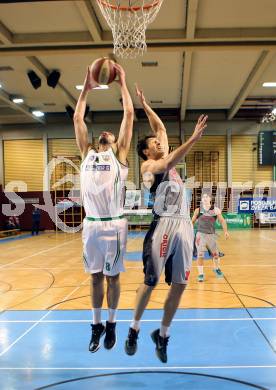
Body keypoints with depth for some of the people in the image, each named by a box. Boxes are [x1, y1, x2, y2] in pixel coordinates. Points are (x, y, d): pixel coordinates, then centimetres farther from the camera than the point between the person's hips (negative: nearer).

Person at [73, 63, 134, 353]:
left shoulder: (119, 154, 7)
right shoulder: (87, 153, 15)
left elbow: (129, 115, 3)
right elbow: (77, 119, 16)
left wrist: (122, 84, 8)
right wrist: (86, 88, 19)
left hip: (114, 225, -3)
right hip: (91, 224, 3)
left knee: (112, 275, 8)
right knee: (96, 275, 12)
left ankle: (111, 324, 24)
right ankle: (96, 325, 26)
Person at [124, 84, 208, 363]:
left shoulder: (165, 159, 21)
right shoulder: (148, 166, -1)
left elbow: (160, 126, 30)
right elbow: (169, 164, -23)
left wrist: (144, 104, 30)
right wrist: (193, 138, -32)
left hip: (184, 225, 7)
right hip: (164, 225, -7)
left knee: (179, 285, 7)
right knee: (150, 282, 0)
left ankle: (162, 334, 23)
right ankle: (134, 329, 21)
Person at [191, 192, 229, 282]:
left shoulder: (215, 210, -1)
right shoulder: (198, 210, -2)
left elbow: (222, 221, 5)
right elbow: (192, 221, 9)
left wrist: (225, 231, -6)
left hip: (211, 235, 2)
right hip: (201, 234, -1)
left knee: (215, 254, 13)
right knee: (200, 255, -8)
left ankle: (216, 269, 41)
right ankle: (201, 274, 7)